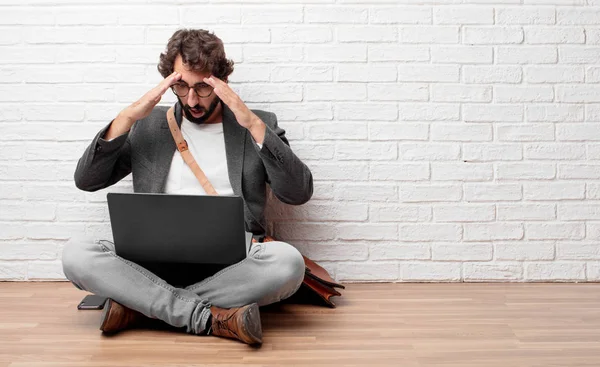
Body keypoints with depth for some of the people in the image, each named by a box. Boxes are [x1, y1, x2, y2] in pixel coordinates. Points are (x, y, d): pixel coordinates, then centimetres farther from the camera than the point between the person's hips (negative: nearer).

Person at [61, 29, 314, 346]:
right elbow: (85, 180, 8)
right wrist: (127, 117, -4)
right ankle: (210, 317, -27)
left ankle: (140, 304, -21)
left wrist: (254, 124, -12)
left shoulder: (258, 125, 10)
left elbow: (299, 193, -3)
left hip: (233, 264, -1)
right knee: (76, 254, -25)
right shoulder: (149, 125, 15)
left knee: (288, 261, -33)